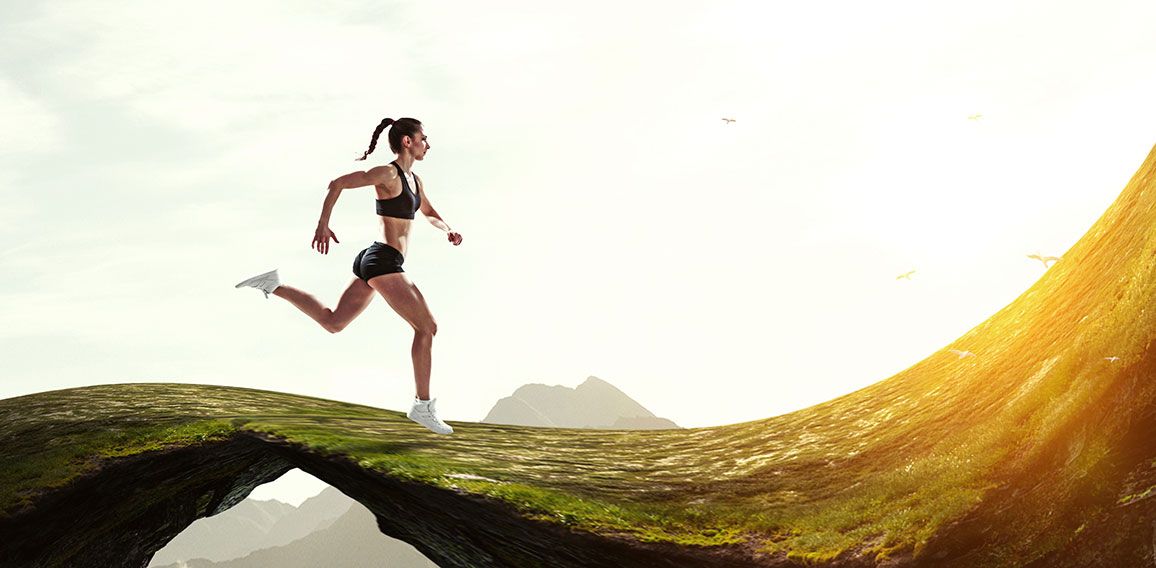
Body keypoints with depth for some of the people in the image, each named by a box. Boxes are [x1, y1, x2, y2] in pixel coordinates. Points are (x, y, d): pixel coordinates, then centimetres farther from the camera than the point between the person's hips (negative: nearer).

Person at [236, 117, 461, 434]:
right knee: (427, 327, -5)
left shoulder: (415, 180, 17)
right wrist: (323, 225, -18)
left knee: (332, 323, 12)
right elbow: (337, 183, -13)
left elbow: (431, 214, 29)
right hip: (383, 262, -10)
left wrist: (448, 231, 8)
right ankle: (423, 406, 0)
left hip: (372, 263, 10)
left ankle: (274, 286, 8)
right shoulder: (387, 173, -10)